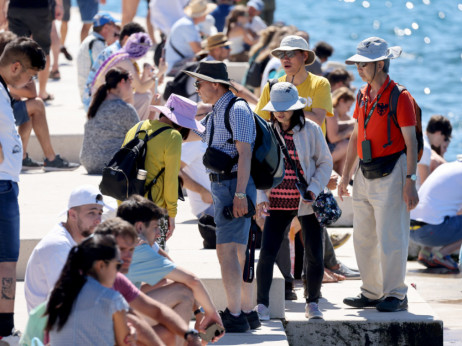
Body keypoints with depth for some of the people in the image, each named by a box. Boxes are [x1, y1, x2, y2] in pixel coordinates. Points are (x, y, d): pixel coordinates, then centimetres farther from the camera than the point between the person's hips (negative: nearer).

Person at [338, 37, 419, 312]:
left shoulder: (399, 97, -11)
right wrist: (346, 175, 20)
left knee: (390, 238, -6)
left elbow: (411, 142, -13)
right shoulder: (364, 96, 12)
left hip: (391, 173, -8)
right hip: (366, 175, 8)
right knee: (364, 238, 10)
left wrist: (410, 181, -17)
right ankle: (372, 292, 20)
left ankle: (396, 295, 2)